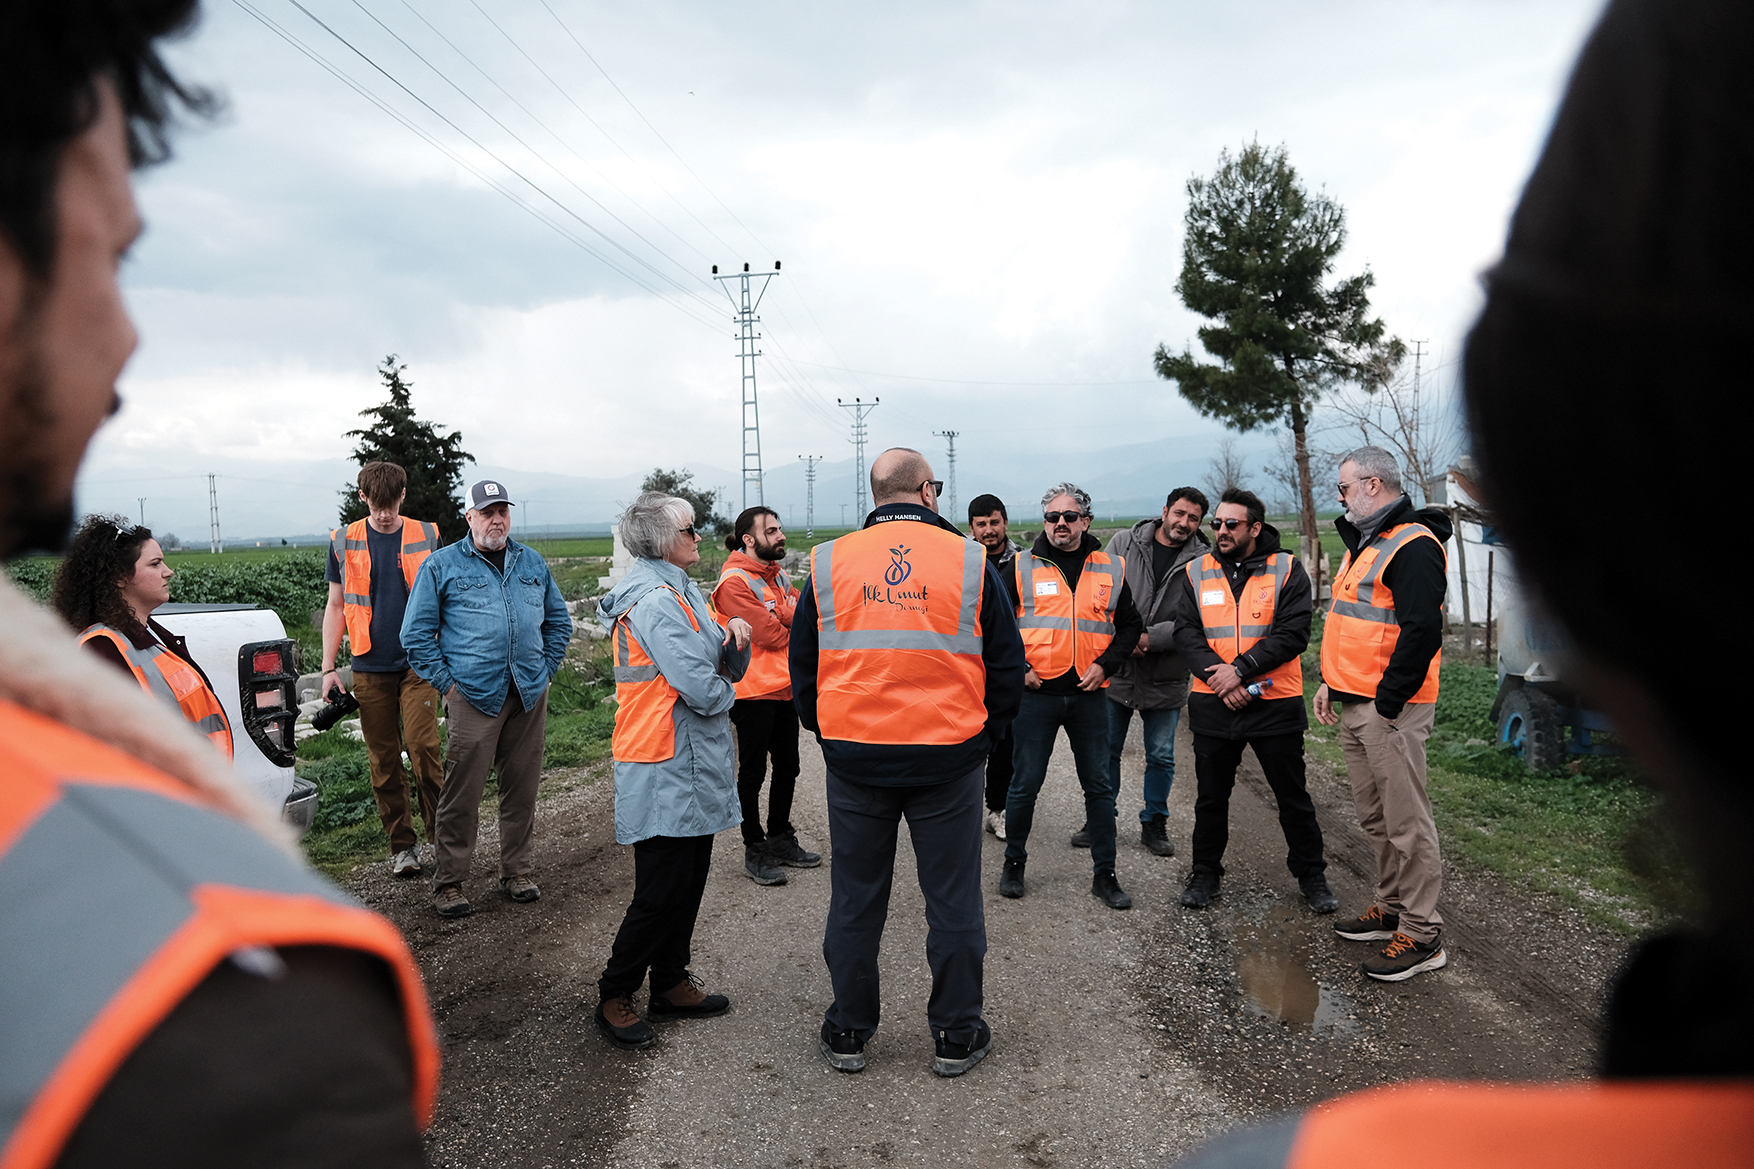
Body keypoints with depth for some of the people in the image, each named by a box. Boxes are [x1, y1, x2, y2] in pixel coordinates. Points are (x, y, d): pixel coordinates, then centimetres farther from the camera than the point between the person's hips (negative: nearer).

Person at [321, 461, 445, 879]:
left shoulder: (427, 538, 4)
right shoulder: (344, 542, 6)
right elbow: (335, 607, 10)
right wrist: (328, 668, 3)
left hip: (419, 662, -1)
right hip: (370, 668, 2)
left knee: (423, 746, -14)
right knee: (384, 761, 5)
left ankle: (441, 833, 0)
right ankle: (401, 845, 15)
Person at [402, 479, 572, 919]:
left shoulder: (533, 564, 14)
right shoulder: (442, 565, 3)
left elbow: (559, 621, 22)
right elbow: (416, 634, 2)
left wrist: (545, 670, 11)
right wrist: (446, 682, -4)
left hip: (530, 696, 4)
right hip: (472, 696, -4)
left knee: (522, 788, 9)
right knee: (462, 792, -4)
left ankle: (517, 872, 22)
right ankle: (449, 883, 8)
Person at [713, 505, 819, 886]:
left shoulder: (779, 575, 12)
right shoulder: (735, 582, -15)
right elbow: (771, 636, -19)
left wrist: (783, 615, -17)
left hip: (785, 688, 8)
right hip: (754, 692, -8)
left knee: (787, 767, 15)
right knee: (753, 772, 3)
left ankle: (780, 839, 30)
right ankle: (755, 850, 14)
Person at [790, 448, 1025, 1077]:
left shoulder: (827, 564, -1)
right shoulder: (969, 561, -4)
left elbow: (803, 666, 7)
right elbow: (1008, 665, 1)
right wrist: (982, 729, 14)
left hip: (853, 758, 2)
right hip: (950, 758, -1)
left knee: (855, 900, 14)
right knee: (953, 899, 12)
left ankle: (847, 1032, 26)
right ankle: (956, 1036, 23)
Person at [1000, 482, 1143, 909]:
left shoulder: (1111, 570, 6)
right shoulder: (1021, 568, 1)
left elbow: (1130, 625, 12)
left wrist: (1105, 664, -2)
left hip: (1089, 694, 2)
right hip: (1036, 694, -2)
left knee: (1099, 786, 7)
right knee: (1025, 784, 5)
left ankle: (1104, 875, 19)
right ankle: (1013, 864, 23)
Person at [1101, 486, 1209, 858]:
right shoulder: (1124, 542, -1)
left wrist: (1151, 638, -21)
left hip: (1166, 678, -1)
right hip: (1116, 670, 1)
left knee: (1161, 757, 10)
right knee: (1106, 750, 11)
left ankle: (1154, 823, 28)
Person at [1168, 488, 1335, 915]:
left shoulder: (1287, 570, -3)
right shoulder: (1195, 573, 5)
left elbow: (1293, 634, -13)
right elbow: (1186, 633, -2)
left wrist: (1241, 669, -21)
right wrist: (1218, 676, -17)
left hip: (1276, 704, -2)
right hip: (1214, 704, 2)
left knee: (1293, 796, 9)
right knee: (1211, 796, 13)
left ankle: (1311, 874, 26)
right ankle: (1205, 872, 29)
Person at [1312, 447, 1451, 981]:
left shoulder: (1413, 546, -15)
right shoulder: (1364, 542, 18)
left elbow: (1421, 630, -23)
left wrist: (1387, 703, -21)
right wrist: (1331, 683, 20)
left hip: (1389, 709, -10)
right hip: (1353, 706, 10)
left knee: (1407, 822, -4)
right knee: (1376, 818, 18)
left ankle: (1422, 936, 4)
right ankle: (1392, 908, 30)